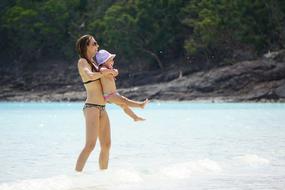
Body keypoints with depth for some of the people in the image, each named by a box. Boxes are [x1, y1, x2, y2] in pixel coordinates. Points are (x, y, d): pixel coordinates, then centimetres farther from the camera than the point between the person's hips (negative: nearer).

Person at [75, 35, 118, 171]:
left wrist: (111, 72, 10)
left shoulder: (92, 62, 19)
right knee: (90, 145, -17)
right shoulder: (82, 62, -6)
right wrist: (107, 71, -12)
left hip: (101, 108, 9)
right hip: (92, 107, -9)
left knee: (106, 144, 8)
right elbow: (90, 76, -26)